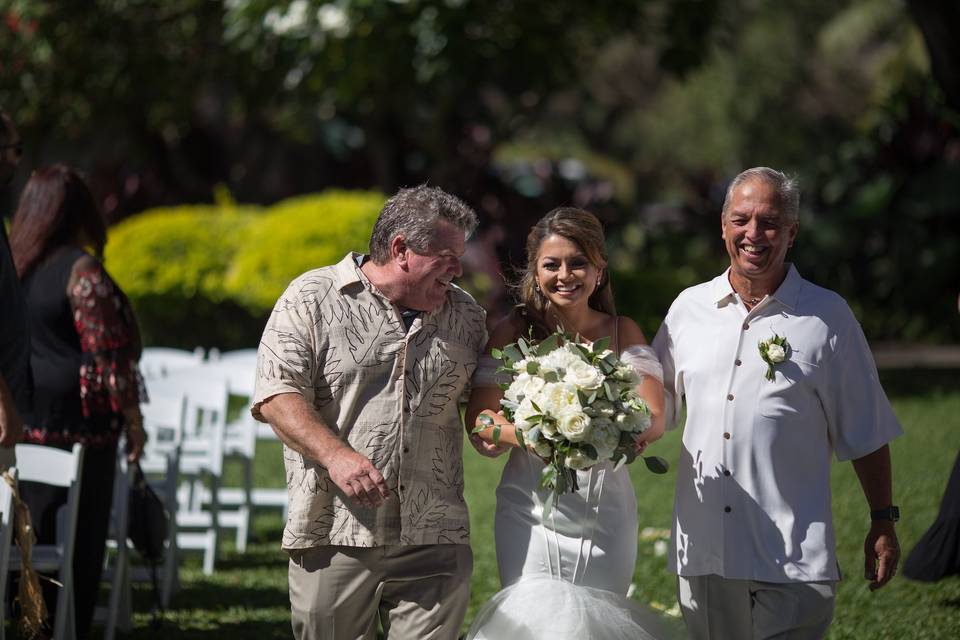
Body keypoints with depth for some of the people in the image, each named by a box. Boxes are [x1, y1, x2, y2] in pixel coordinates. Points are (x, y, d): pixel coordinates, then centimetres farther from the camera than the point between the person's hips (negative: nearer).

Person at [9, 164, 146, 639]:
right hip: (77, 421, -7)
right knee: (79, 533, 0)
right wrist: (132, 420, -8)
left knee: (32, 528, 14)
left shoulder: (14, 265, 8)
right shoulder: (80, 270, -13)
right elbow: (107, 352, -14)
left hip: (23, 418, 7)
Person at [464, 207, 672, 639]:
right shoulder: (516, 331, 0)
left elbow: (654, 421, -6)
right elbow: (479, 421, -7)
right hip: (532, 513, -2)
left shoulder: (622, 332, 4)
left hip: (606, 511, 2)